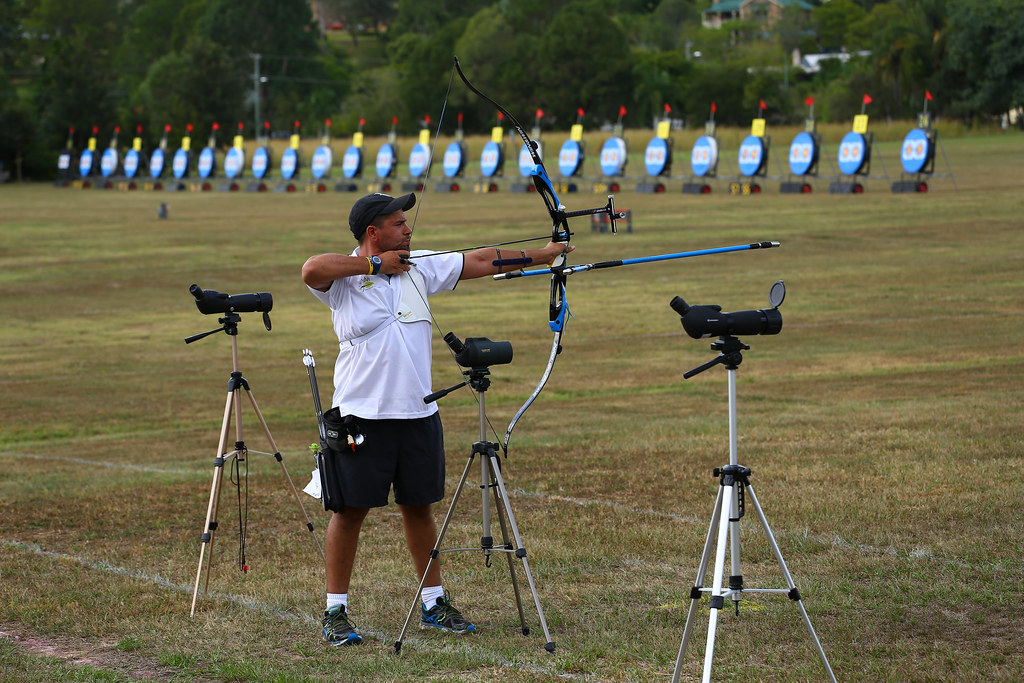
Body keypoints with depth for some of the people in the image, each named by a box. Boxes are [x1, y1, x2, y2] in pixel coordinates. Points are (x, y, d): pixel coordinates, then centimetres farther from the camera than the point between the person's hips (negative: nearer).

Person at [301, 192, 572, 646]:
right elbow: (311, 270, -29)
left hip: (418, 414, 5)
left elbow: (481, 262, 12)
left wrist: (541, 255, 11)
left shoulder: (421, 267, 8)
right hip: (362, 416, -5)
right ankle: (335, 612, 7)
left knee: (418, 506, 13)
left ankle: (434, 604, 23)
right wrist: (373, 264, -19)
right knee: (350, 510, 0)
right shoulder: (344, 278, -8)